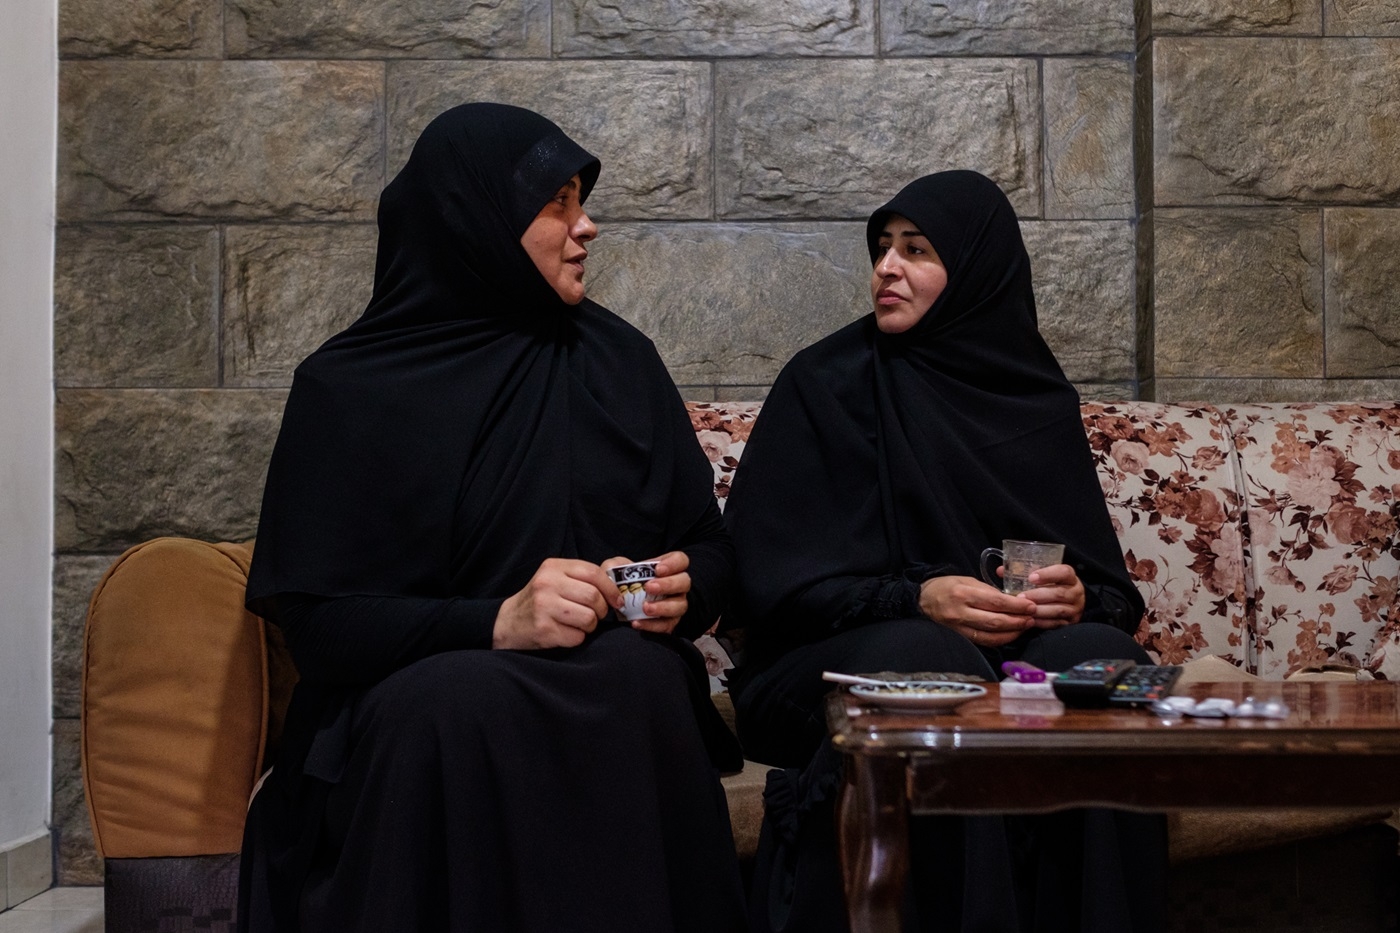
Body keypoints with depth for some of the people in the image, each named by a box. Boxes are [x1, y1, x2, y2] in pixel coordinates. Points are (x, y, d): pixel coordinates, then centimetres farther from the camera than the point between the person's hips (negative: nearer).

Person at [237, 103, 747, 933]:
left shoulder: (617, 358, 11)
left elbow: (713, 552, 16)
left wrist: (683, 591, -9)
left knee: (639, 678, -33)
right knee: (447, 705, -37)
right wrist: (495, 624, -21)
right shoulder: (348, 389, 1)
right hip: (410, 710, -2)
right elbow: (314, 616, -6)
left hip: (618, 689, 2)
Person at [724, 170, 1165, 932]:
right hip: (841, 661, -3)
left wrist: (1079, 598, -15)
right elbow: (770, 575, -6)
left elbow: (1113, 590, 10)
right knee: (928, 660, -35)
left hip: (1021, 648, 3)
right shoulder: (825, 383, 2)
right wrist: (915, 599, -21)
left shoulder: (1040, 402, 11)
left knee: (1098, 658, -28)